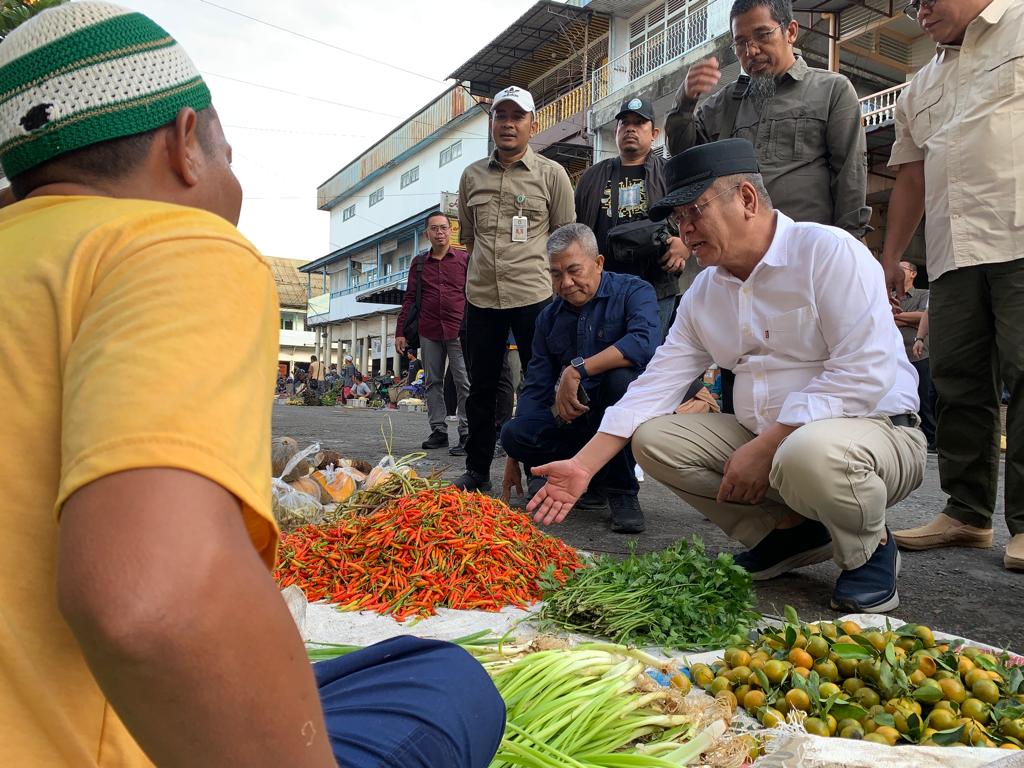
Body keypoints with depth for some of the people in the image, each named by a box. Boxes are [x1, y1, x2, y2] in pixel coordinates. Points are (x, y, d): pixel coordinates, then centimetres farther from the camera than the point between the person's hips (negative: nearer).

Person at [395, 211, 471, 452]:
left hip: (458, 330, -3)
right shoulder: (419, 263, 14)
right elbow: (409, 299, 14)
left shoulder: (465, 259, 6)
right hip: (429, 332, 3)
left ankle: (467, 432, 0)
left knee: (464, 382, -6)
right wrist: (400, 332, 8)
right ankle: (438, 430, 12)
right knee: (433, 382, 5)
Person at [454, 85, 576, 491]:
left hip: (534, 295, -3)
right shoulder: (472, 175, 12)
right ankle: (477, 470, 22)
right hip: (482, 296, 4)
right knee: (481, 386, 10)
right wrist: (488, 265, 10)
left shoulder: (551, 173, 3)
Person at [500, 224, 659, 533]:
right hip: (572, 421, 4)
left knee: (621, 376, -35)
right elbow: (535, 387, 8)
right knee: (514, 432, -21)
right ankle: (593, 477, 4)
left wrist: (577, 370, -31)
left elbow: (645, 342, -30)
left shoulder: (633, 291, -7)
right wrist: (514, 456, 3)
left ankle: (622, 490, -16)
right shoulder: (549, 317, 9)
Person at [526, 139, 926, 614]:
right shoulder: (704, 293, 7)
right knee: (653, 438, -7)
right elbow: (656, 383, 3)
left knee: (810, 453, -39)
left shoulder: (828, 252, -14)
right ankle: (788, 531, 3)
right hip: (764, 439, 7)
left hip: (875, 430, -6)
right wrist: (583, 466, -6)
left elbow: (864, 374, -22)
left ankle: (869, 547, -4)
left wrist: (764, 447, -24)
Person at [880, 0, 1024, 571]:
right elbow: (911, 180, 25)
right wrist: (890, 257, 18)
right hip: (952, 254, 6)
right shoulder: (920, 89, 28)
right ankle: (968, 513, 10)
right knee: (959, 382, 3)